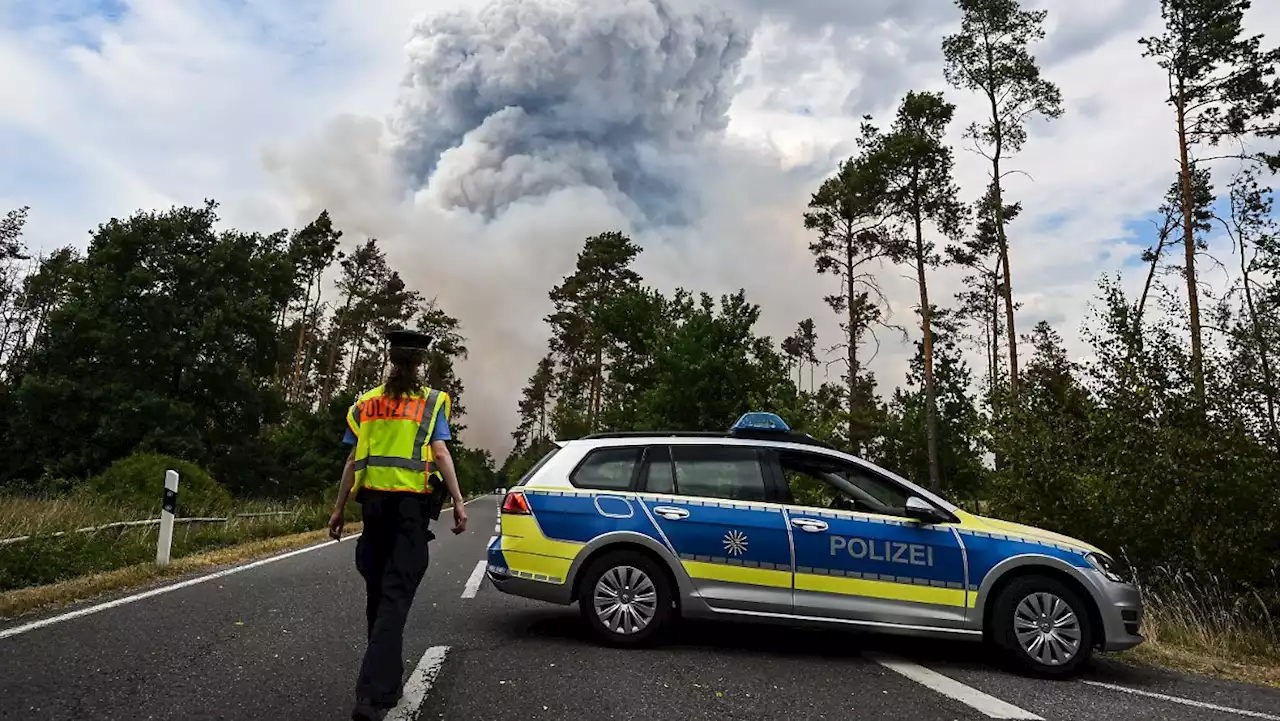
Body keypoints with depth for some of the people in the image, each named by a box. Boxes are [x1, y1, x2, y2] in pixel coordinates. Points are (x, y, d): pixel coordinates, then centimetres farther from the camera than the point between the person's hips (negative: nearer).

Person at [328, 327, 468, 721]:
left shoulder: (366, 403, 10)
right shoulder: (431, 402, 0)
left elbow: (353, 460, 8)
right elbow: (439, 454, -9)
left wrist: (339, 509, 14)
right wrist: (458, 502, -7)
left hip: (375, 501, 4)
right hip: (413, 503, -4)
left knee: (378, 591, 16)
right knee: (396, 595, -6)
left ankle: (385, 679, 28)